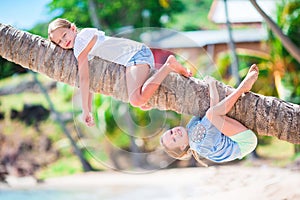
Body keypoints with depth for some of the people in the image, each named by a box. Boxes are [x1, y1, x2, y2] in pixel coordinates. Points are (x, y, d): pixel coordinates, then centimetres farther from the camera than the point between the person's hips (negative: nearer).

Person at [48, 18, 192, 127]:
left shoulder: (80, 42, -7)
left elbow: (84, 79, -11)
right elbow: (88, 79, 23)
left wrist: (85, 111, -6)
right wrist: (89, 110, 20)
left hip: (135, 54, -10)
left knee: (137, 101, -32)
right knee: (142, 103, 26)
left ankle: (169, 65, -20)